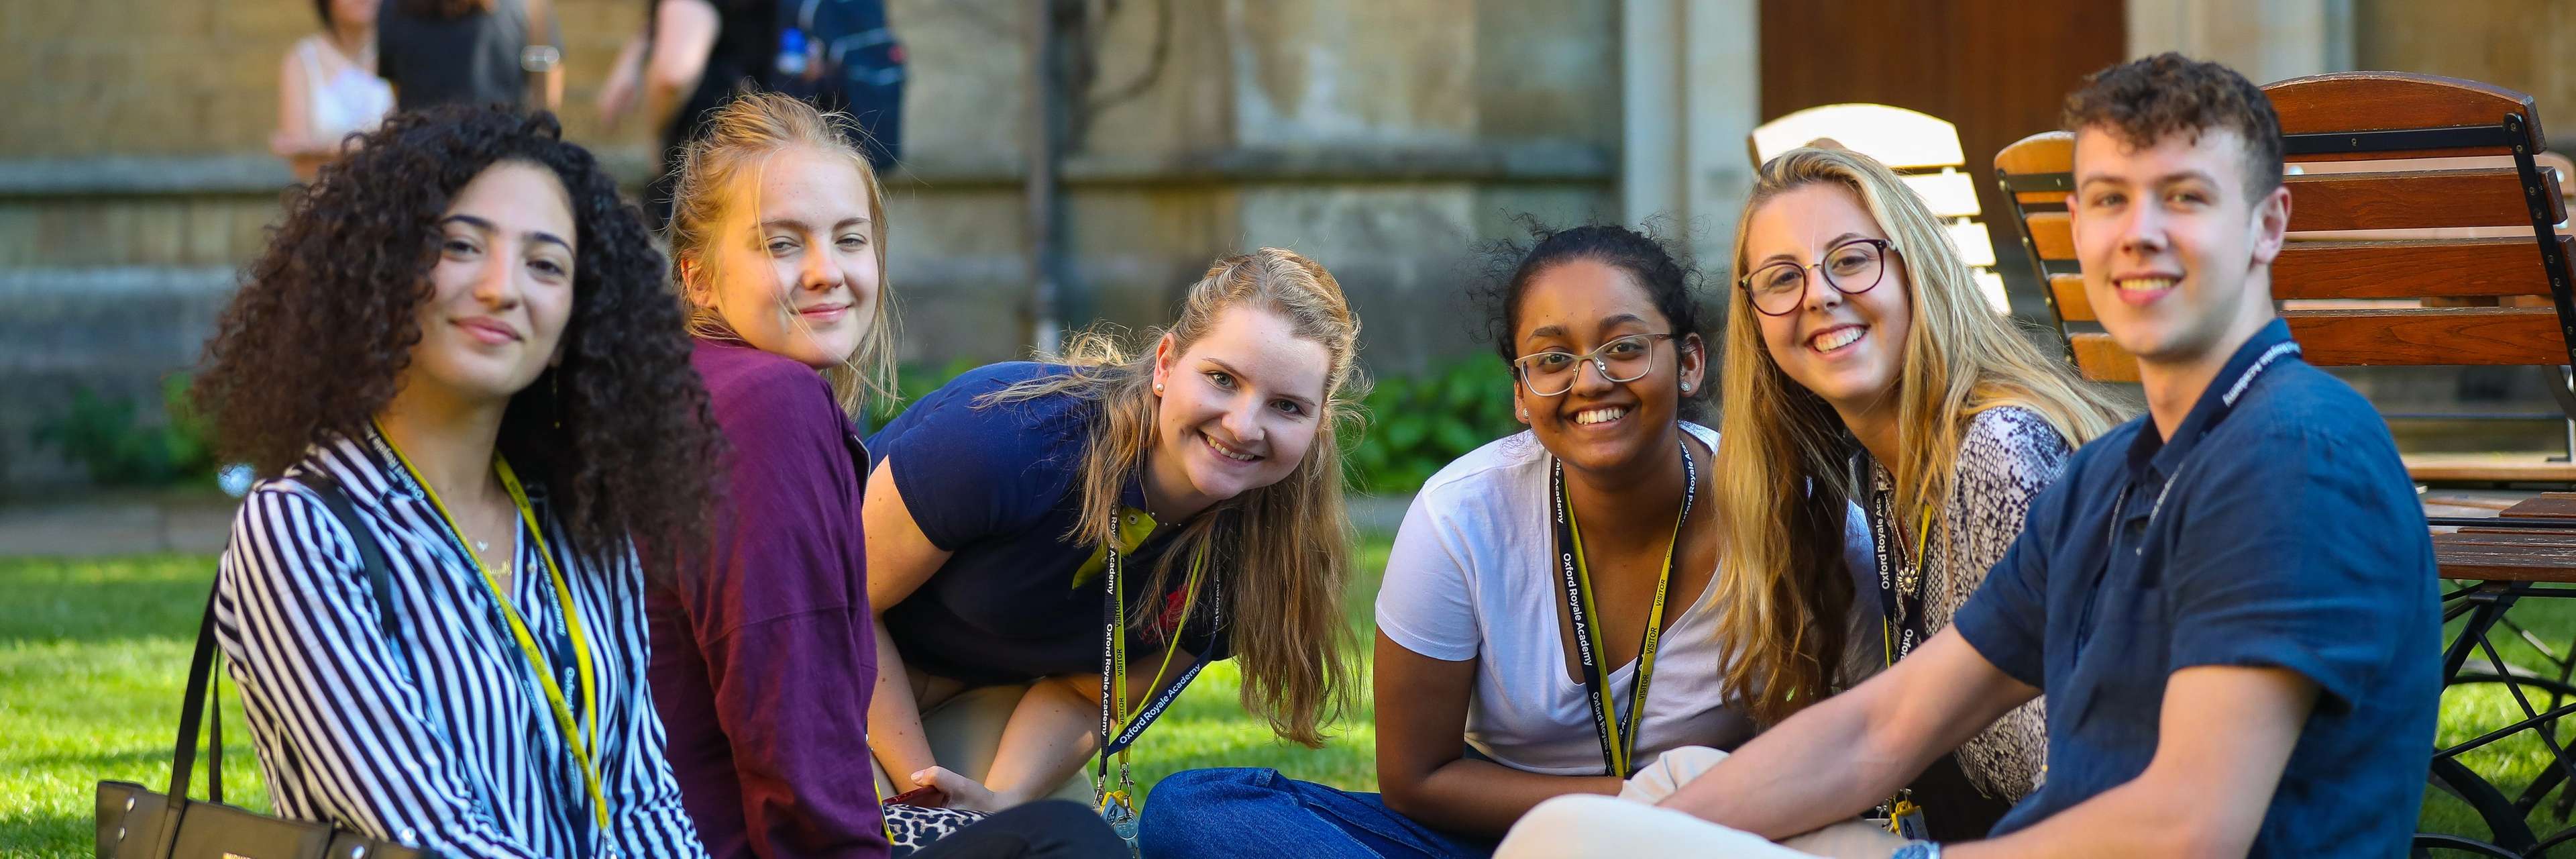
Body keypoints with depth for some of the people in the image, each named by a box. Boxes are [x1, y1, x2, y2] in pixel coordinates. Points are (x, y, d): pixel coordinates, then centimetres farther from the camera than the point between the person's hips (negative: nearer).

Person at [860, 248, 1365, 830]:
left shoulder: (1250, 548, -18)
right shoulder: (1010, 438, -35)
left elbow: (1088, 693, -6)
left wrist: (1007, 798, -25)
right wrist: (923, 799, -23)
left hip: (985, 693, 5)